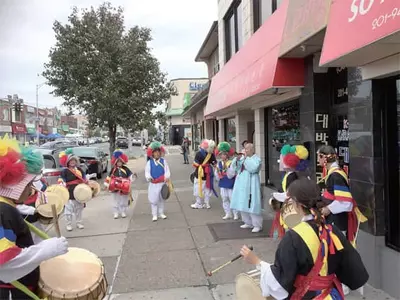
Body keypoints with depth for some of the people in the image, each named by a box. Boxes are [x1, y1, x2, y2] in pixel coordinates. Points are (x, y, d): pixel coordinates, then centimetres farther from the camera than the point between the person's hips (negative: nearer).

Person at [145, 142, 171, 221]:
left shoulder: (163, 161, -1)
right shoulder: (149, 162, -4)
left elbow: (167, 171, -2)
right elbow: (147, 172, -3)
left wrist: (167, 177, -19)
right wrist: (149, 178, -22)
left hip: (162, 183, 2)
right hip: (153, 184, -2)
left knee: (162, 199, 13)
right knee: (154, 200, 2)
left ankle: (161, 213, 27)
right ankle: (154, 215, 12)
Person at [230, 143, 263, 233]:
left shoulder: (257, 159, -5)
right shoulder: (243, 158, 13)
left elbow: (253, 168, -23)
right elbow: (235, 168, 9)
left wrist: (246, 158, -17)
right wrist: (237, 158, -7)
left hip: (250, 185, -7)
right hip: (241, 184, 7)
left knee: (252, 205, -9)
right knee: (243, 204, 11)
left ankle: (257, 225, -1)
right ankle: (248, 223, 24)